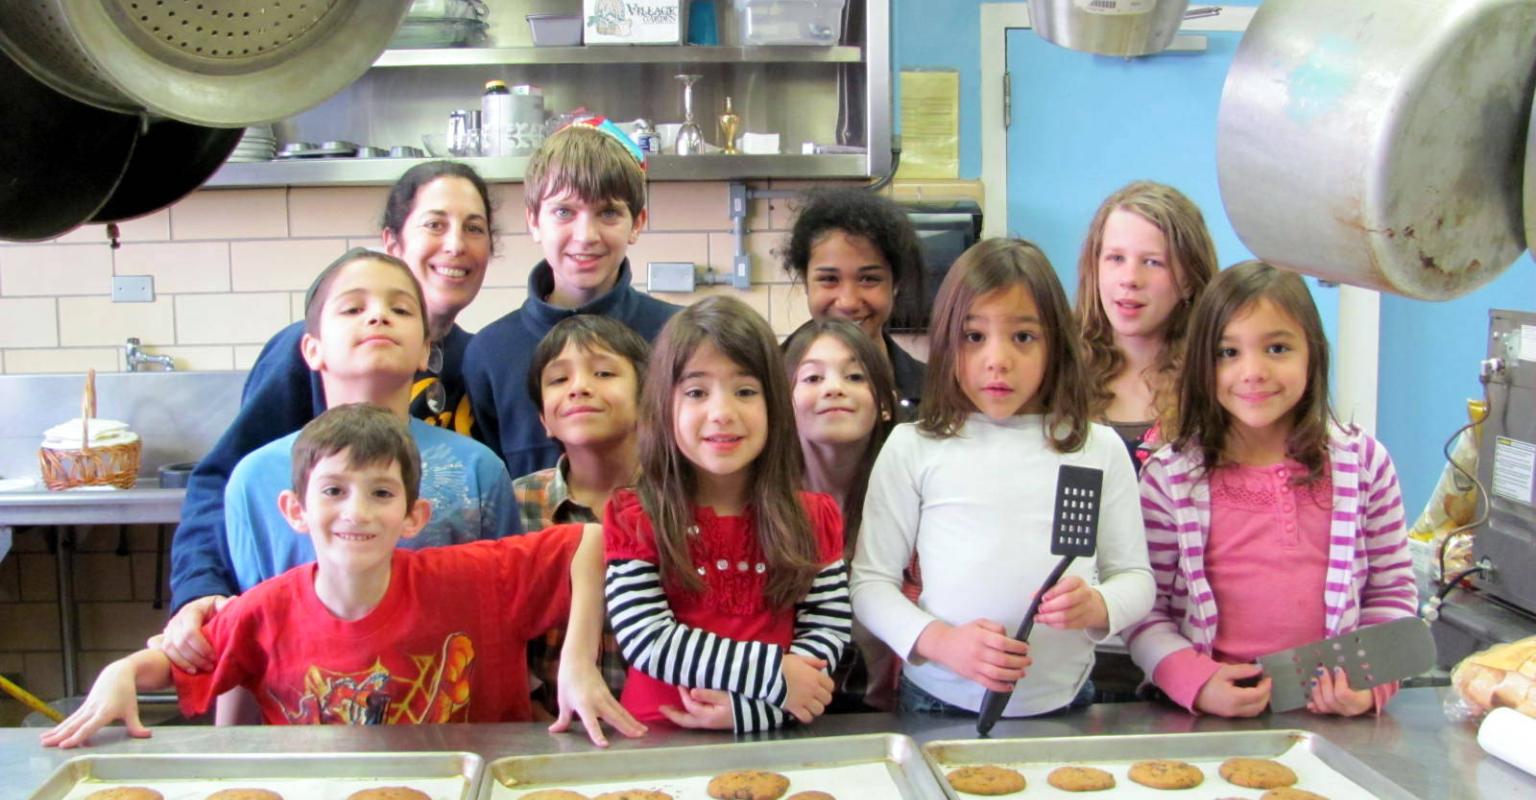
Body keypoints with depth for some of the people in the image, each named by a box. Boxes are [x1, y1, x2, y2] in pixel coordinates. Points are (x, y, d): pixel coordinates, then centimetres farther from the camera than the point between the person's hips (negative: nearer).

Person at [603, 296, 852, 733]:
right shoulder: (634, 520, -1)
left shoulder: (813, 518, 5)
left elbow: (829, 630, 2)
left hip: (770, 733, 2)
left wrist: (749, 707, -13)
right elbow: (646, 640, -8)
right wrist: (775, 675, -12)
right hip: (658, 735, -1)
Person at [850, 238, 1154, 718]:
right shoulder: (913, 448, 2)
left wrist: (1099, 607, -10)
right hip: (940, 704, -1)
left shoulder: (1099, 448, 8)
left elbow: (1136, 576, 12)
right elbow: (870, 581, 2)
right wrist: (940, 641, -14)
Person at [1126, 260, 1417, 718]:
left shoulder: (1365, 463, 7)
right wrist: (1196, 681, -13)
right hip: (1212, 712, -2)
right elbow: (1144, 610, 2)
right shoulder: (1170, 477, 1)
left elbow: (1394, 592, 12)